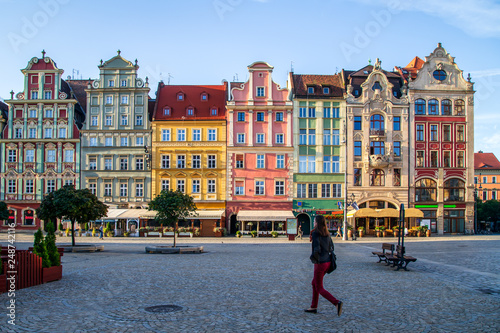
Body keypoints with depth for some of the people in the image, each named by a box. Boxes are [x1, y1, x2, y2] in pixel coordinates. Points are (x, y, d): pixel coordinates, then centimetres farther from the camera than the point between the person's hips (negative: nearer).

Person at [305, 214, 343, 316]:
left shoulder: (315, 233, -17)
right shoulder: (327, 233, 7)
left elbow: (317, 249, -25)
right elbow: (331, 247, 14)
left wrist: (313, 257, -7)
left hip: (320, 263, -8)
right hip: (327, 262, 8)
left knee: (319, 288, 2)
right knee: (314, 283, 22)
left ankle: (336, 302, -17)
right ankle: (313, 307, 27)